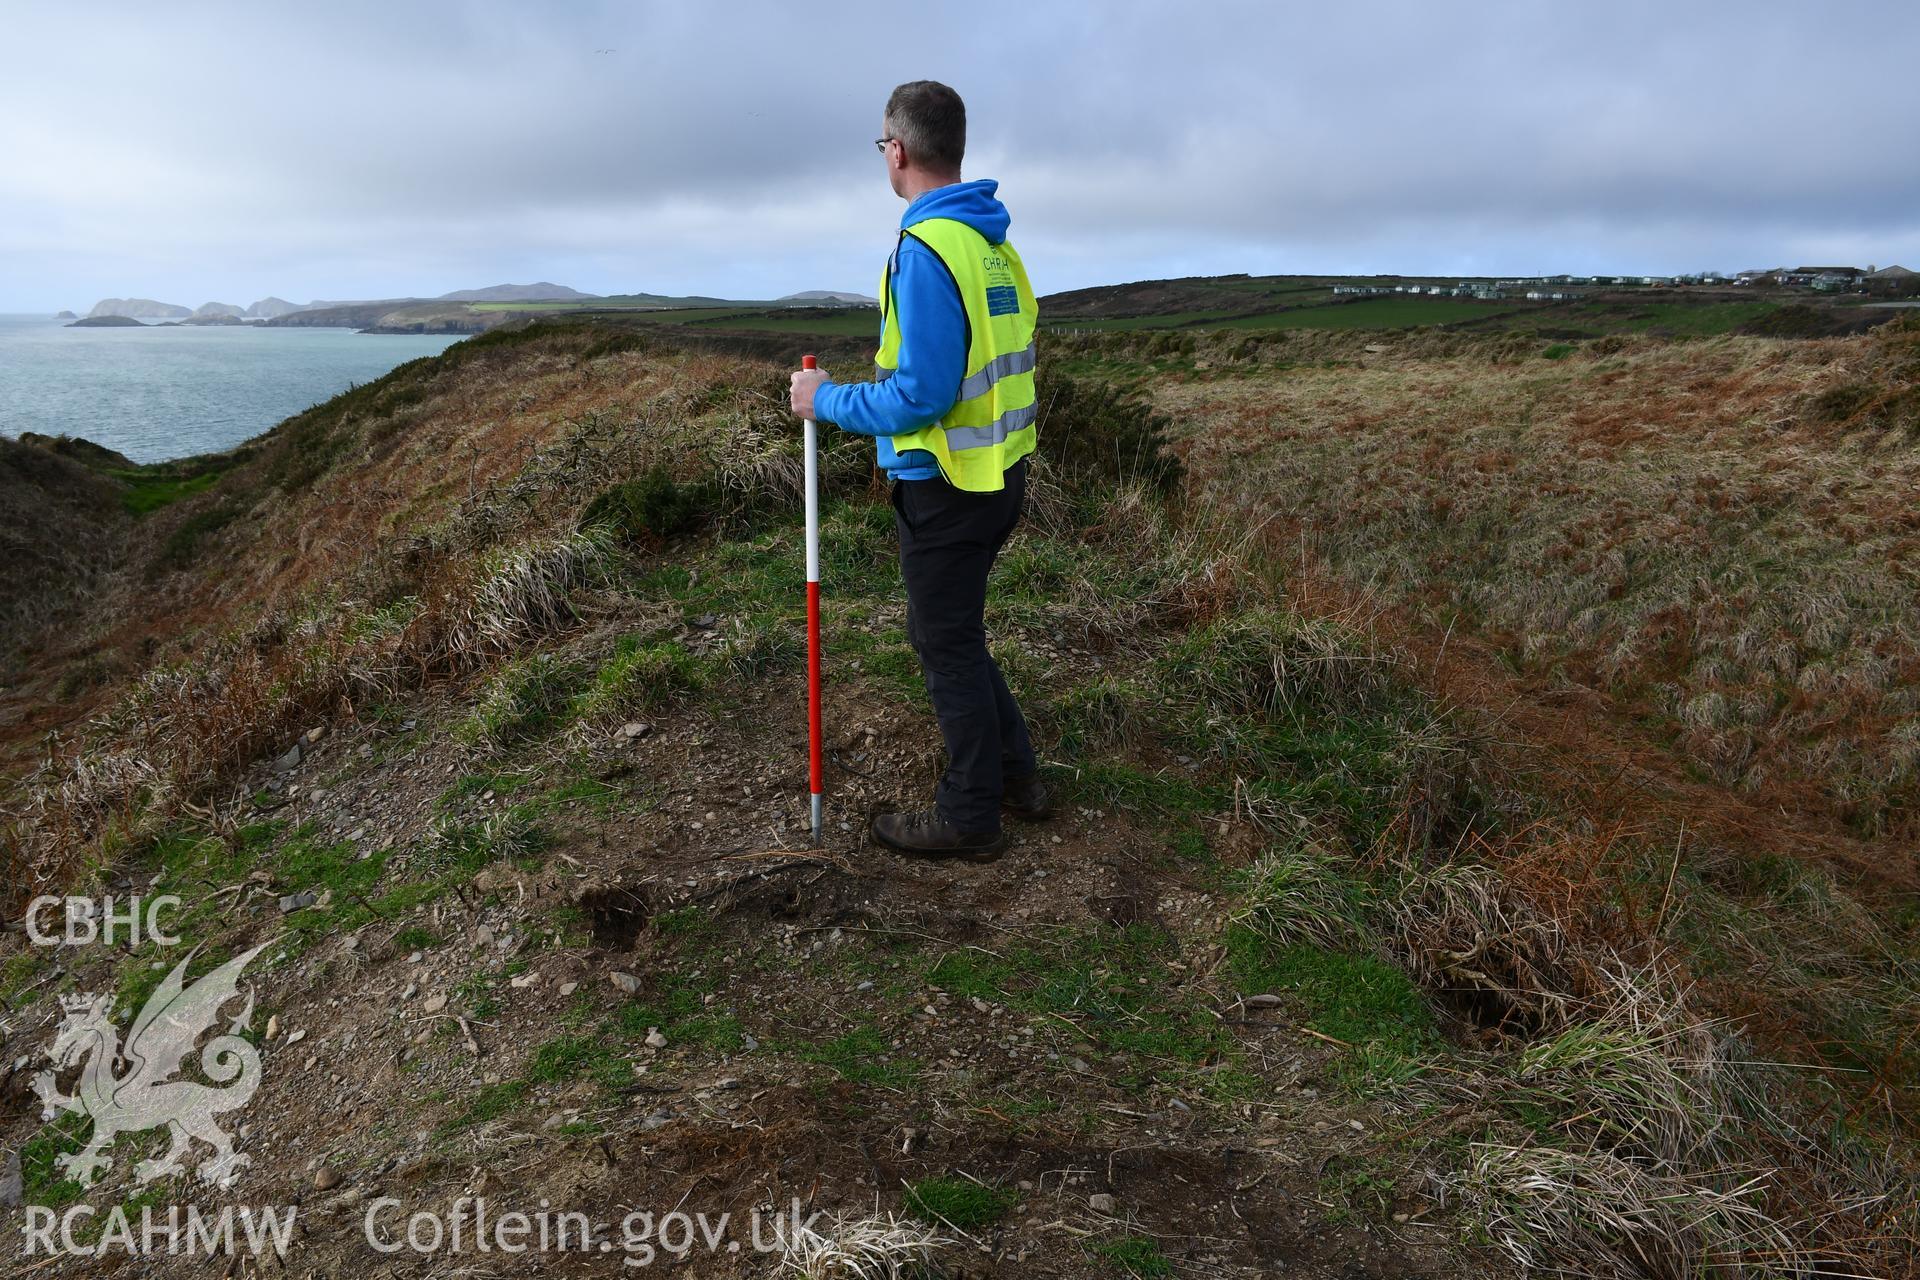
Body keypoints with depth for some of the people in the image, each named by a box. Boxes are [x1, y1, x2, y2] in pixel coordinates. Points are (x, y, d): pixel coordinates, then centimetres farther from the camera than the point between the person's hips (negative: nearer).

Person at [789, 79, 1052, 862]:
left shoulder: (925, 250, -19)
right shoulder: (997, 246, 9)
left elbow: (920, 395, -24)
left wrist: (828, 401, -10)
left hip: (946, 489, -9)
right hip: (999, 473, 9)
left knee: (948, 645, 5)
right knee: (948, 630, 22)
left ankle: (970, 818, 19)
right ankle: (1014, 775, 31)